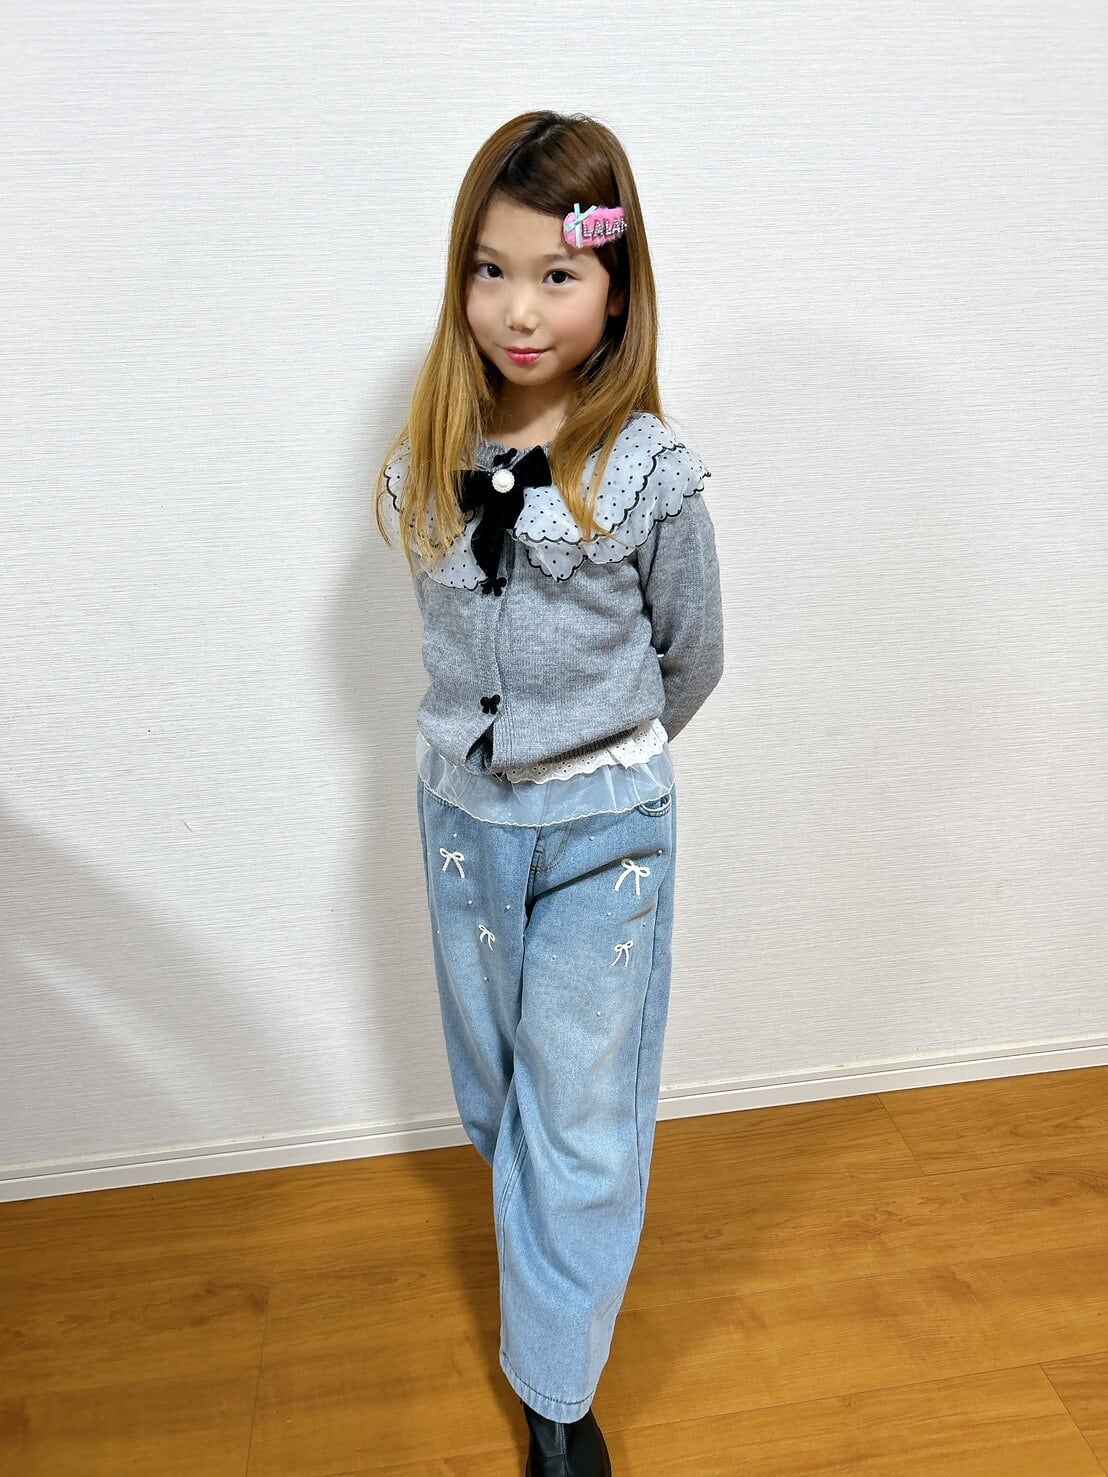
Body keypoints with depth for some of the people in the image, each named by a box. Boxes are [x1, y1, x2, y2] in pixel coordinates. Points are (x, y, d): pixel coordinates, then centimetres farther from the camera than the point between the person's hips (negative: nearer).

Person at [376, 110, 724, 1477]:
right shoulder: (426, 465, -6)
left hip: (606, 824, -3)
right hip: (465, 807, 4)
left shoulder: (649, 476, -16)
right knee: (494, 1078, 22)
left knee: (580, 1106, 8)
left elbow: (691, 661, -2)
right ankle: (545, 1226, 52)